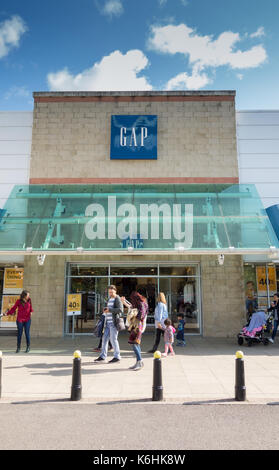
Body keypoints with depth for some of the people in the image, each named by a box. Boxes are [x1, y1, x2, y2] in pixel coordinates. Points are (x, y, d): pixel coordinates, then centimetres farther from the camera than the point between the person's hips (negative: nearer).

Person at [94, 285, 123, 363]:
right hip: (108, 323, 8)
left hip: (114, 323, -8)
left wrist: (110, 309, -19)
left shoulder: (117, 299, -7)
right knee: (105, 338, 6)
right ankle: (102, 356, 13)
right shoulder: (109, 299, 17)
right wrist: (105, 310, 4)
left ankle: (117, 357, 8)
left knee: (113, 339, -4)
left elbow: (120, 310, -20)